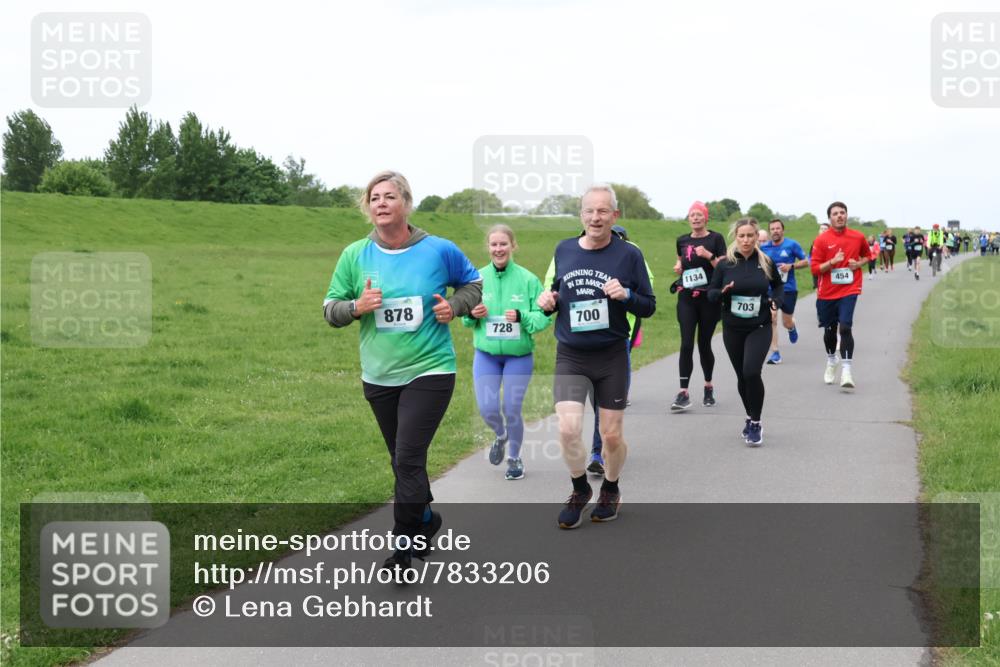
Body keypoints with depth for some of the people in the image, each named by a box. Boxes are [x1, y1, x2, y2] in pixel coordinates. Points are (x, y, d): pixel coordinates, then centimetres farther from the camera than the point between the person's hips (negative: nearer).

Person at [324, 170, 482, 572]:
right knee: (401, 459, 16)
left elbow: (473, 282, 12)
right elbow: (330, 309, 5)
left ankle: (403, 545, 0)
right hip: (378, 375, 4)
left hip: (430, 372, -4)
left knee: (408, 459, -11)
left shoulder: (438, 251, -5)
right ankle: (426, 518, 39)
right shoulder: (355, 255, -1)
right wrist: (356, 306, -16)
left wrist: (454, 305, -7)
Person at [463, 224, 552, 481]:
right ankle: (500, 435, 32)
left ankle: (514, 458, 27)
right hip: (486, 354, 2)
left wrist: (521, 316, -25)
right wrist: (472, 314, -16)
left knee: (512, 410, 2)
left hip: (519, 355, -2)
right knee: (487, 409, -4)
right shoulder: (478, 277, -2)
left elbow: (543, 317, -8)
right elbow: (465, 318, 6)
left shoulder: (527, 279, -9)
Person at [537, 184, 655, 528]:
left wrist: (626, 295, -21)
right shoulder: (564, 250, 3)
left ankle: (611, 490, 36)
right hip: (570, 356, 2)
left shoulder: (629, 254, -5)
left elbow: (649, 306, -1)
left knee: (611, 436, 7)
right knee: (568, 429, -12)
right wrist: (547, 300, -5)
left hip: (612, 357, -1)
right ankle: (580, 490, 15)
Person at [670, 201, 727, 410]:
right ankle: (683, 393, -11)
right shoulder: (682, 240, 10)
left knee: (704, 344, 4)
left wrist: (708, 255, -19)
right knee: (686, 344, -8)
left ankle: (708, 387, 26)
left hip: (709, 298, -2)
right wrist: (678, 268, 5)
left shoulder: (715, 239, -2)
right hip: (686, 298, 2)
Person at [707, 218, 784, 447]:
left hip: (760, 327, -2)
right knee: (742, 376, 9)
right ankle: (751, 417, 32)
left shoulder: (766, 262, -2)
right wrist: (723, 292, -20)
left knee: (751, 371, -19)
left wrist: (776, 301, -3)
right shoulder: (725, 264, -3)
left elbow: (779, 285, 16)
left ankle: (755, 423, -4)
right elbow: (711, 293, 2)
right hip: (732, 329, 2)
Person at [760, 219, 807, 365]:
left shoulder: (792, 244, -6)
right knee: (771, 320, -11)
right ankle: (775, 353, -6)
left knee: (787, 322, 7)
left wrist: (791, 266, -16)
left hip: (788, 289, -1)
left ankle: (792, 328, 47)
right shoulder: (764, 248, 2)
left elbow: (806, 261, -2)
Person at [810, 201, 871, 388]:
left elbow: (867, 255, 20)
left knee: (845, 328, -17)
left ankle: (846, 371, -18)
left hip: (849, 290, -1)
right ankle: (831, 362, 40)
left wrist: (859, 264, -1)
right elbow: (815, 268, -5)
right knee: (829, 330, 13)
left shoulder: (858, 237, 0)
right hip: (827, 293, 1)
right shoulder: (822, 240, -5)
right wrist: (832, 262, -21)